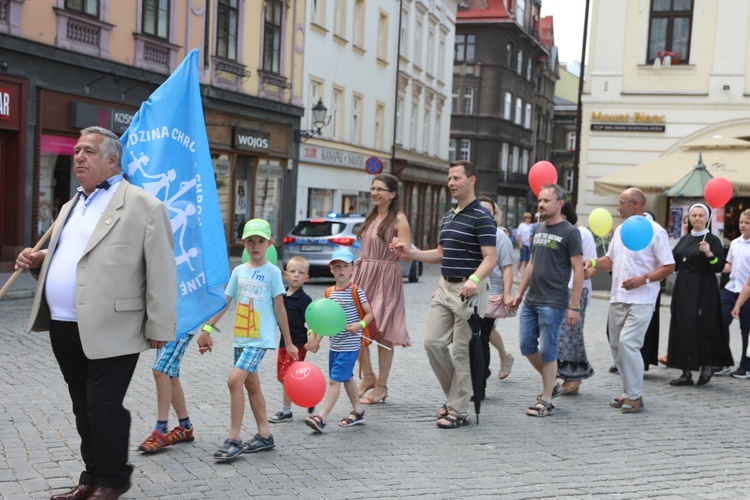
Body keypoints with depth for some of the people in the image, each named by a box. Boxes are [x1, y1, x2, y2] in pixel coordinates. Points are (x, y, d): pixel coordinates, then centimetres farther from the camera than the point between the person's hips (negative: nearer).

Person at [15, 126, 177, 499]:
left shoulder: (142, 205, -8)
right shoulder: (72, 206, 18)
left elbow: (161, 271, -11)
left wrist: (159, 327, -12)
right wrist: (38, 260, 7)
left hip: (109, 330, -8)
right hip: (64, 328, 8)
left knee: (103, 405, -2)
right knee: (84, 408, 15)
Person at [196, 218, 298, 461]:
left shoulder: (272, 272, -5)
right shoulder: (239, 271, 9)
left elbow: (280, 309, -3)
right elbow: (225, 302, 10)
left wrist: (288, 343, 0)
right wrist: (207, 328, 3)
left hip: (260, 339, -6)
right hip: (241, 338, 6)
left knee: (235, 380, -16)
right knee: (251, 384, 12)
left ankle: (234, 440, -9)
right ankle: (264, 436, 24)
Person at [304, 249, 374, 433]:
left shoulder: (356, 291, -9)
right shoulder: (329, 292, 7)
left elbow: (369, 313, -8)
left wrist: (360, 324, -26)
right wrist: (316, 337, 5)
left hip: (350, 345, -7)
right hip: (335, 344, 7)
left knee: (334, 380, -9)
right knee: (346, 378, 17)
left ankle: (321, 418, -11)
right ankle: (358, 411, 31)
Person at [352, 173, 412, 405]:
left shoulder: (398, 219, -6)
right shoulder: (372, 217, 16)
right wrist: (359, 261, 14)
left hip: (386, 277, -7)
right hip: (363, 275, 7)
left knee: (382, 332, -1)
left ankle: (381, 386, 9)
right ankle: (368, 376, 21)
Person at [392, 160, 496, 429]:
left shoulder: (481, 217, -11)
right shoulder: (448, 216, 16)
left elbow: (490, 258, -18)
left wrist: (474, 279, -36)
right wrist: (410, 253, 11)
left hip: (467, 290, -8)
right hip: (444, 287, 8)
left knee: (461, 351, -2)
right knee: (433, 342, 5)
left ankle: (458, 411, 9)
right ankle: (454, 395, 23)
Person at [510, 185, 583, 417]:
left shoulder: (569, 232, -8)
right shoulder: (538, 229, 13)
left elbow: (578, 270, -10)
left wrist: (574, 307, -14)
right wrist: (520, 292, 17)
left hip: (553, 304, -7)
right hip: (530, 301, 7)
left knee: (547, 352, -1)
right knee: (527, 347, 10)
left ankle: (546, 400, 11)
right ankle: (552, 383, 30)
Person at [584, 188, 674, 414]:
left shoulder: (655, 231, -8)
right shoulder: (620, 229, 14)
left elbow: (669, 267, -9)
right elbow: (610, 260, 21)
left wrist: (643, 280, -21)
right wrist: (592, 263, 1)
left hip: (641, 299, -8)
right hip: (618, 297, 8)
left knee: (628, 342, -16)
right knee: (616, 344, 9)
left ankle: (634, 396, -4)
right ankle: (629, 392, 22)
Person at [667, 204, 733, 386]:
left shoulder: (712, 240, -4)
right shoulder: (684, 239, 13)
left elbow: (720, 267, -12)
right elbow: (674, 264, 17)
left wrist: (710, 254, -27)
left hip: (703, 291, -6)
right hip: (683, 289, 6)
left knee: (700, 328, -9)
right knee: (682, 328, 3)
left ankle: (707, 365, 13)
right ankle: (686, 373, 9)